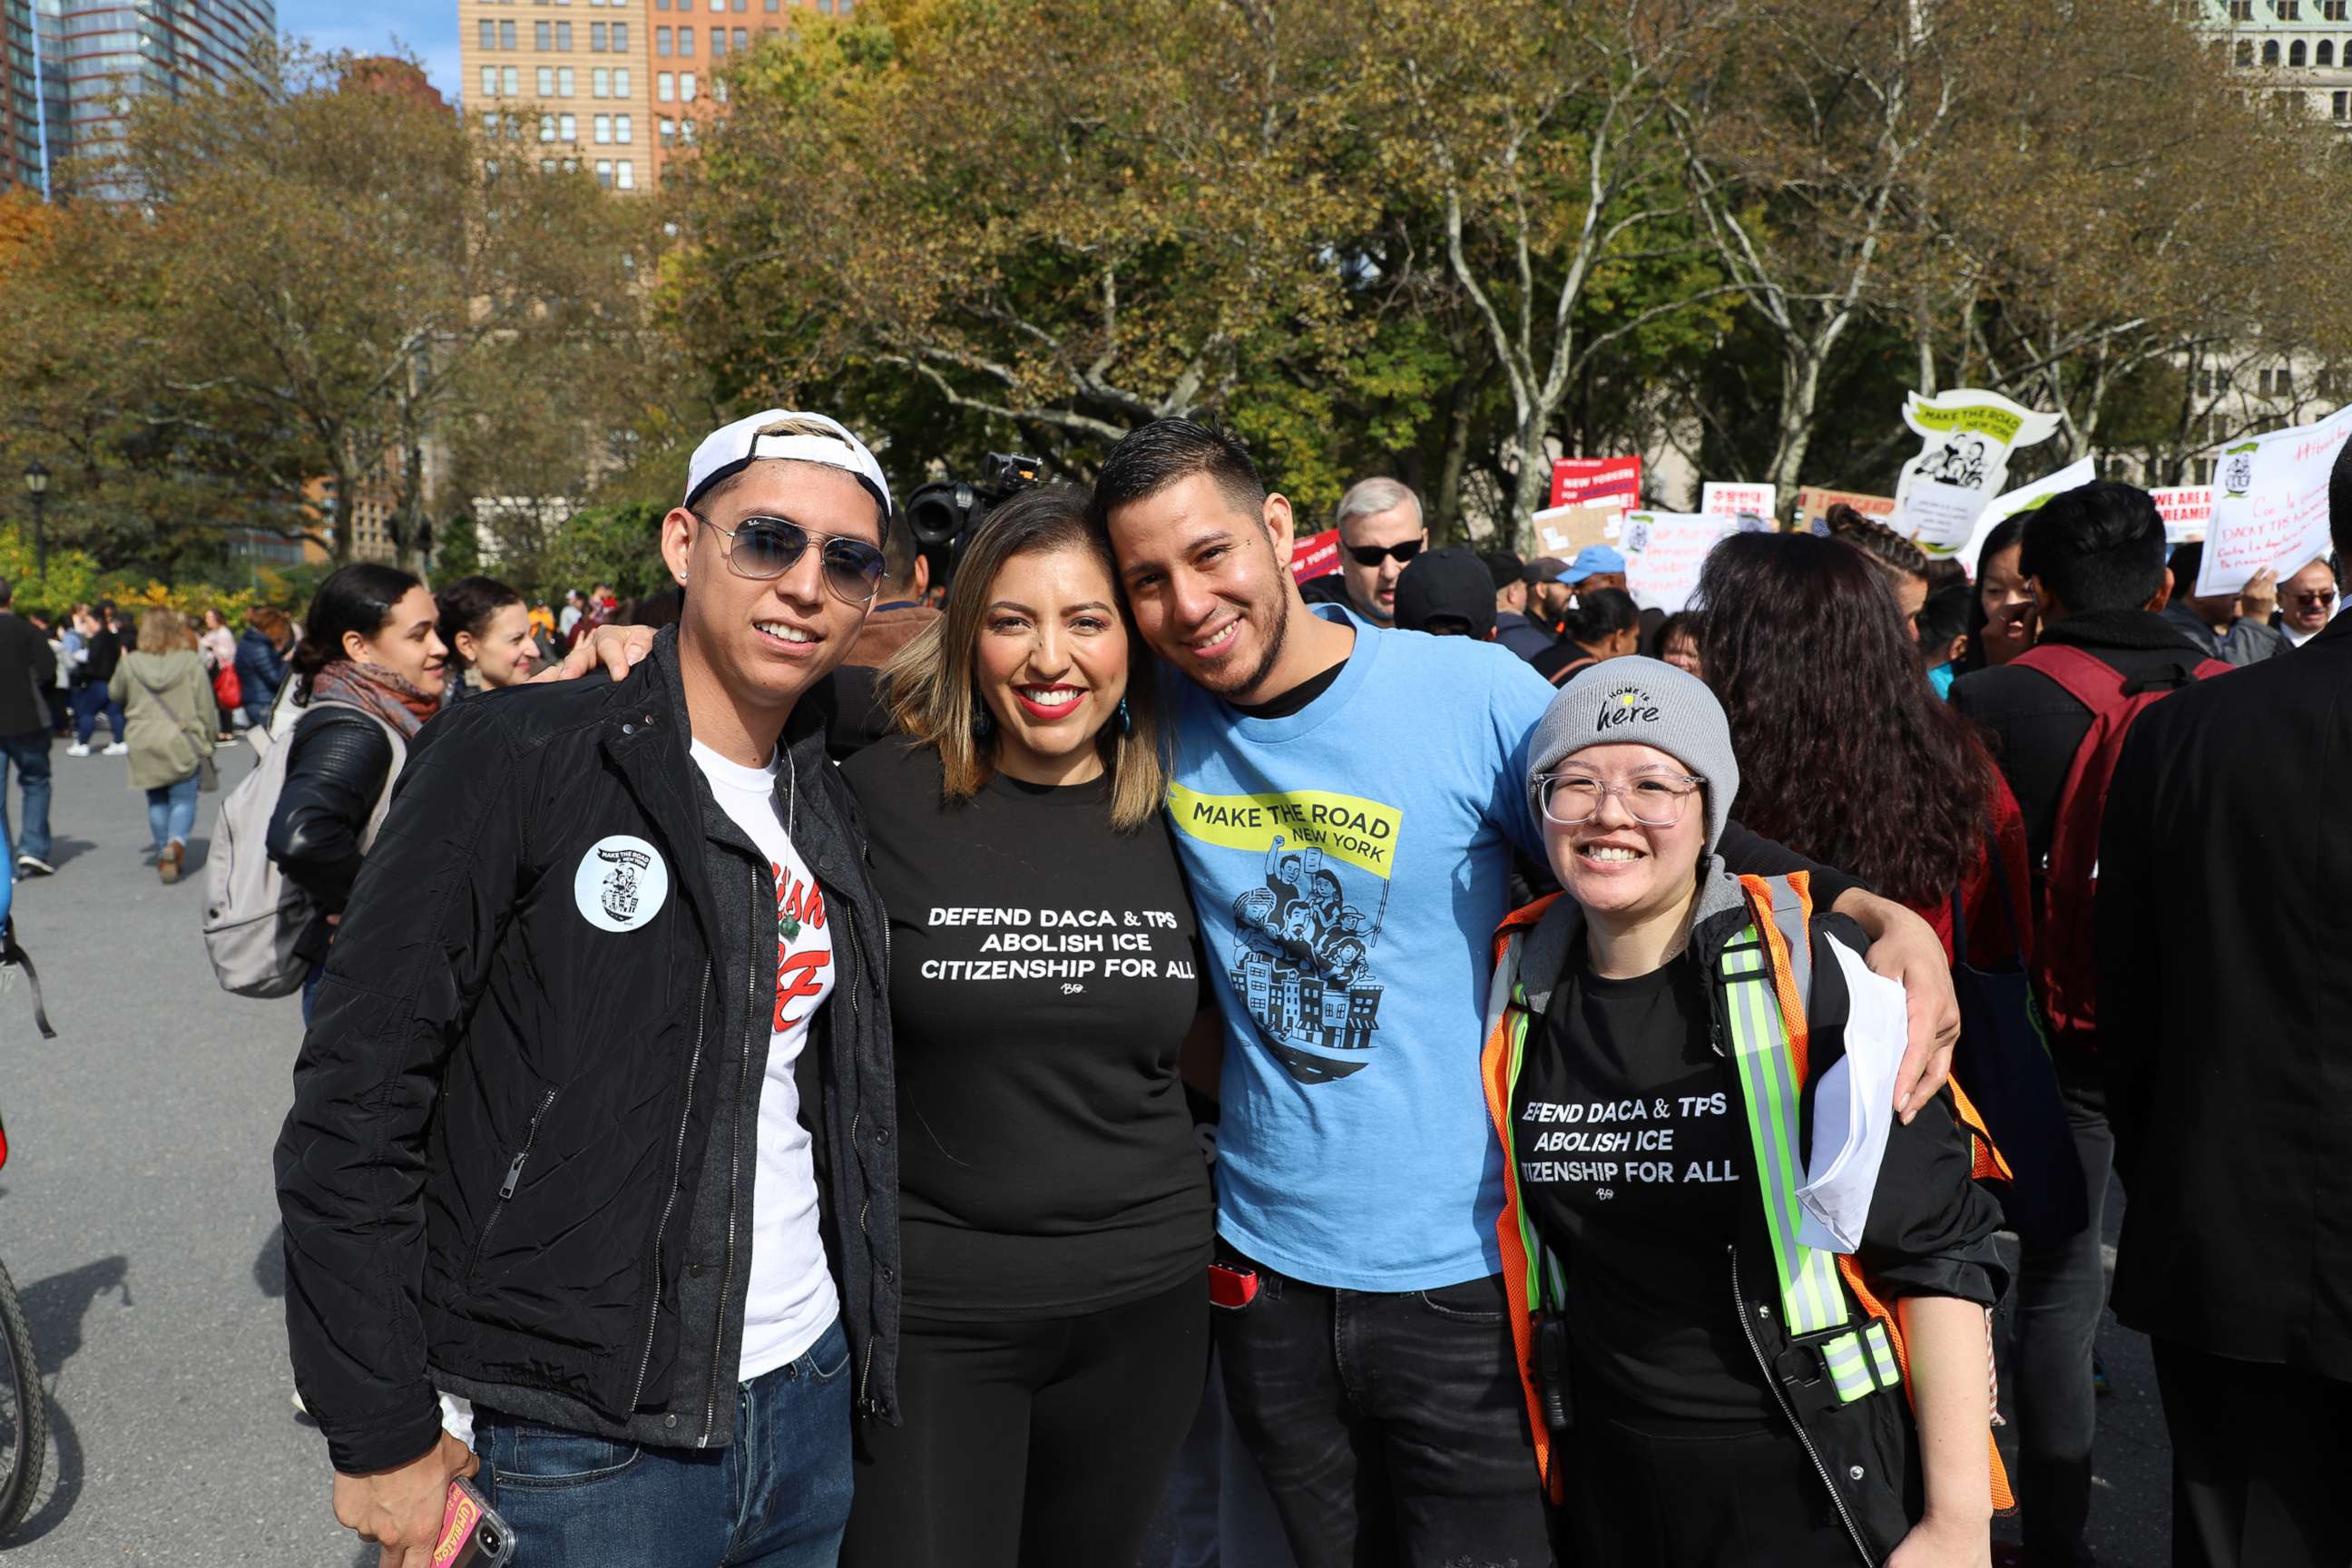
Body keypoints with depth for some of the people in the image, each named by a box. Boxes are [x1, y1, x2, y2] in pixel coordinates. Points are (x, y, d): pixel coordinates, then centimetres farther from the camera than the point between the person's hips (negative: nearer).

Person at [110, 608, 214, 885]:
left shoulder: (130, 664, -1)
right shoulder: (192, 662, -6)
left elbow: (115, 694, 16)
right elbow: (206, 707, -2)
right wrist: (209, 738, 9)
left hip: (145, 743, 2)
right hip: (184, 740, -2)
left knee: (157, 801, 15)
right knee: (183, 799, 1)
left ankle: (164, 854, 17)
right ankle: (177, 843, -24)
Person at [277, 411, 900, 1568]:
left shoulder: (831, 810, 7)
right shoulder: (515, 759, -12)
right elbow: (355, 1094, -13)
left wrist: (869, 1351, 9)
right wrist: (384, 1434, -12)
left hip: (809, 1400, 6)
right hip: (584, 1449, -6)